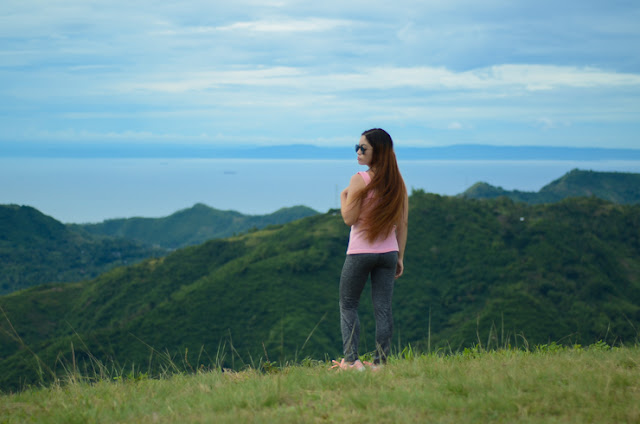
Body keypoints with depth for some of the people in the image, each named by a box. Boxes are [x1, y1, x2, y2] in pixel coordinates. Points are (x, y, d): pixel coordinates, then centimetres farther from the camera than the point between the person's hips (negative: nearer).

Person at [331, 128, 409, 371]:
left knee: (348, 306, 8)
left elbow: (349, 218, -14)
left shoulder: (360, 180, -13)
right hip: (388, 252, 5)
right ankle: (380, 362, 7)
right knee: (383, 309, 7)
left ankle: (351, 360, 0)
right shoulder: (398, 183, 4)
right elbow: (403, 224, 7)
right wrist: (400, 257, 12)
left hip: (360, 252, -5)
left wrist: (343, 196, 4)